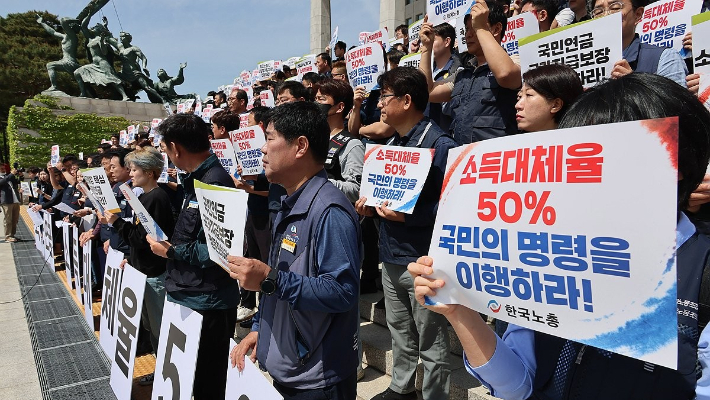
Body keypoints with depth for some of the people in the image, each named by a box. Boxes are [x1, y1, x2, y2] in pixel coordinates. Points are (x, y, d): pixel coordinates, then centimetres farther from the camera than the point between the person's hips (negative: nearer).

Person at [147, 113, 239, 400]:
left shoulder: (214, 183, -22)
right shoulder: (195, 180, 10)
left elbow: (214, 250, -27)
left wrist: (170, 252, -14)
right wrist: (166, 242, 4)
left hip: (206, 304, -10)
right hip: (187, 296, 10)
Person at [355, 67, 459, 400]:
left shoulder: (439, 144, -15)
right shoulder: (395, 144, 13)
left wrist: (407, 216, -25)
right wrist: (373, 205, 4)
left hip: (422, 259, -9)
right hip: (391, 255, 9)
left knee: (431, 342, 7)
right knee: (399, 330, 23)